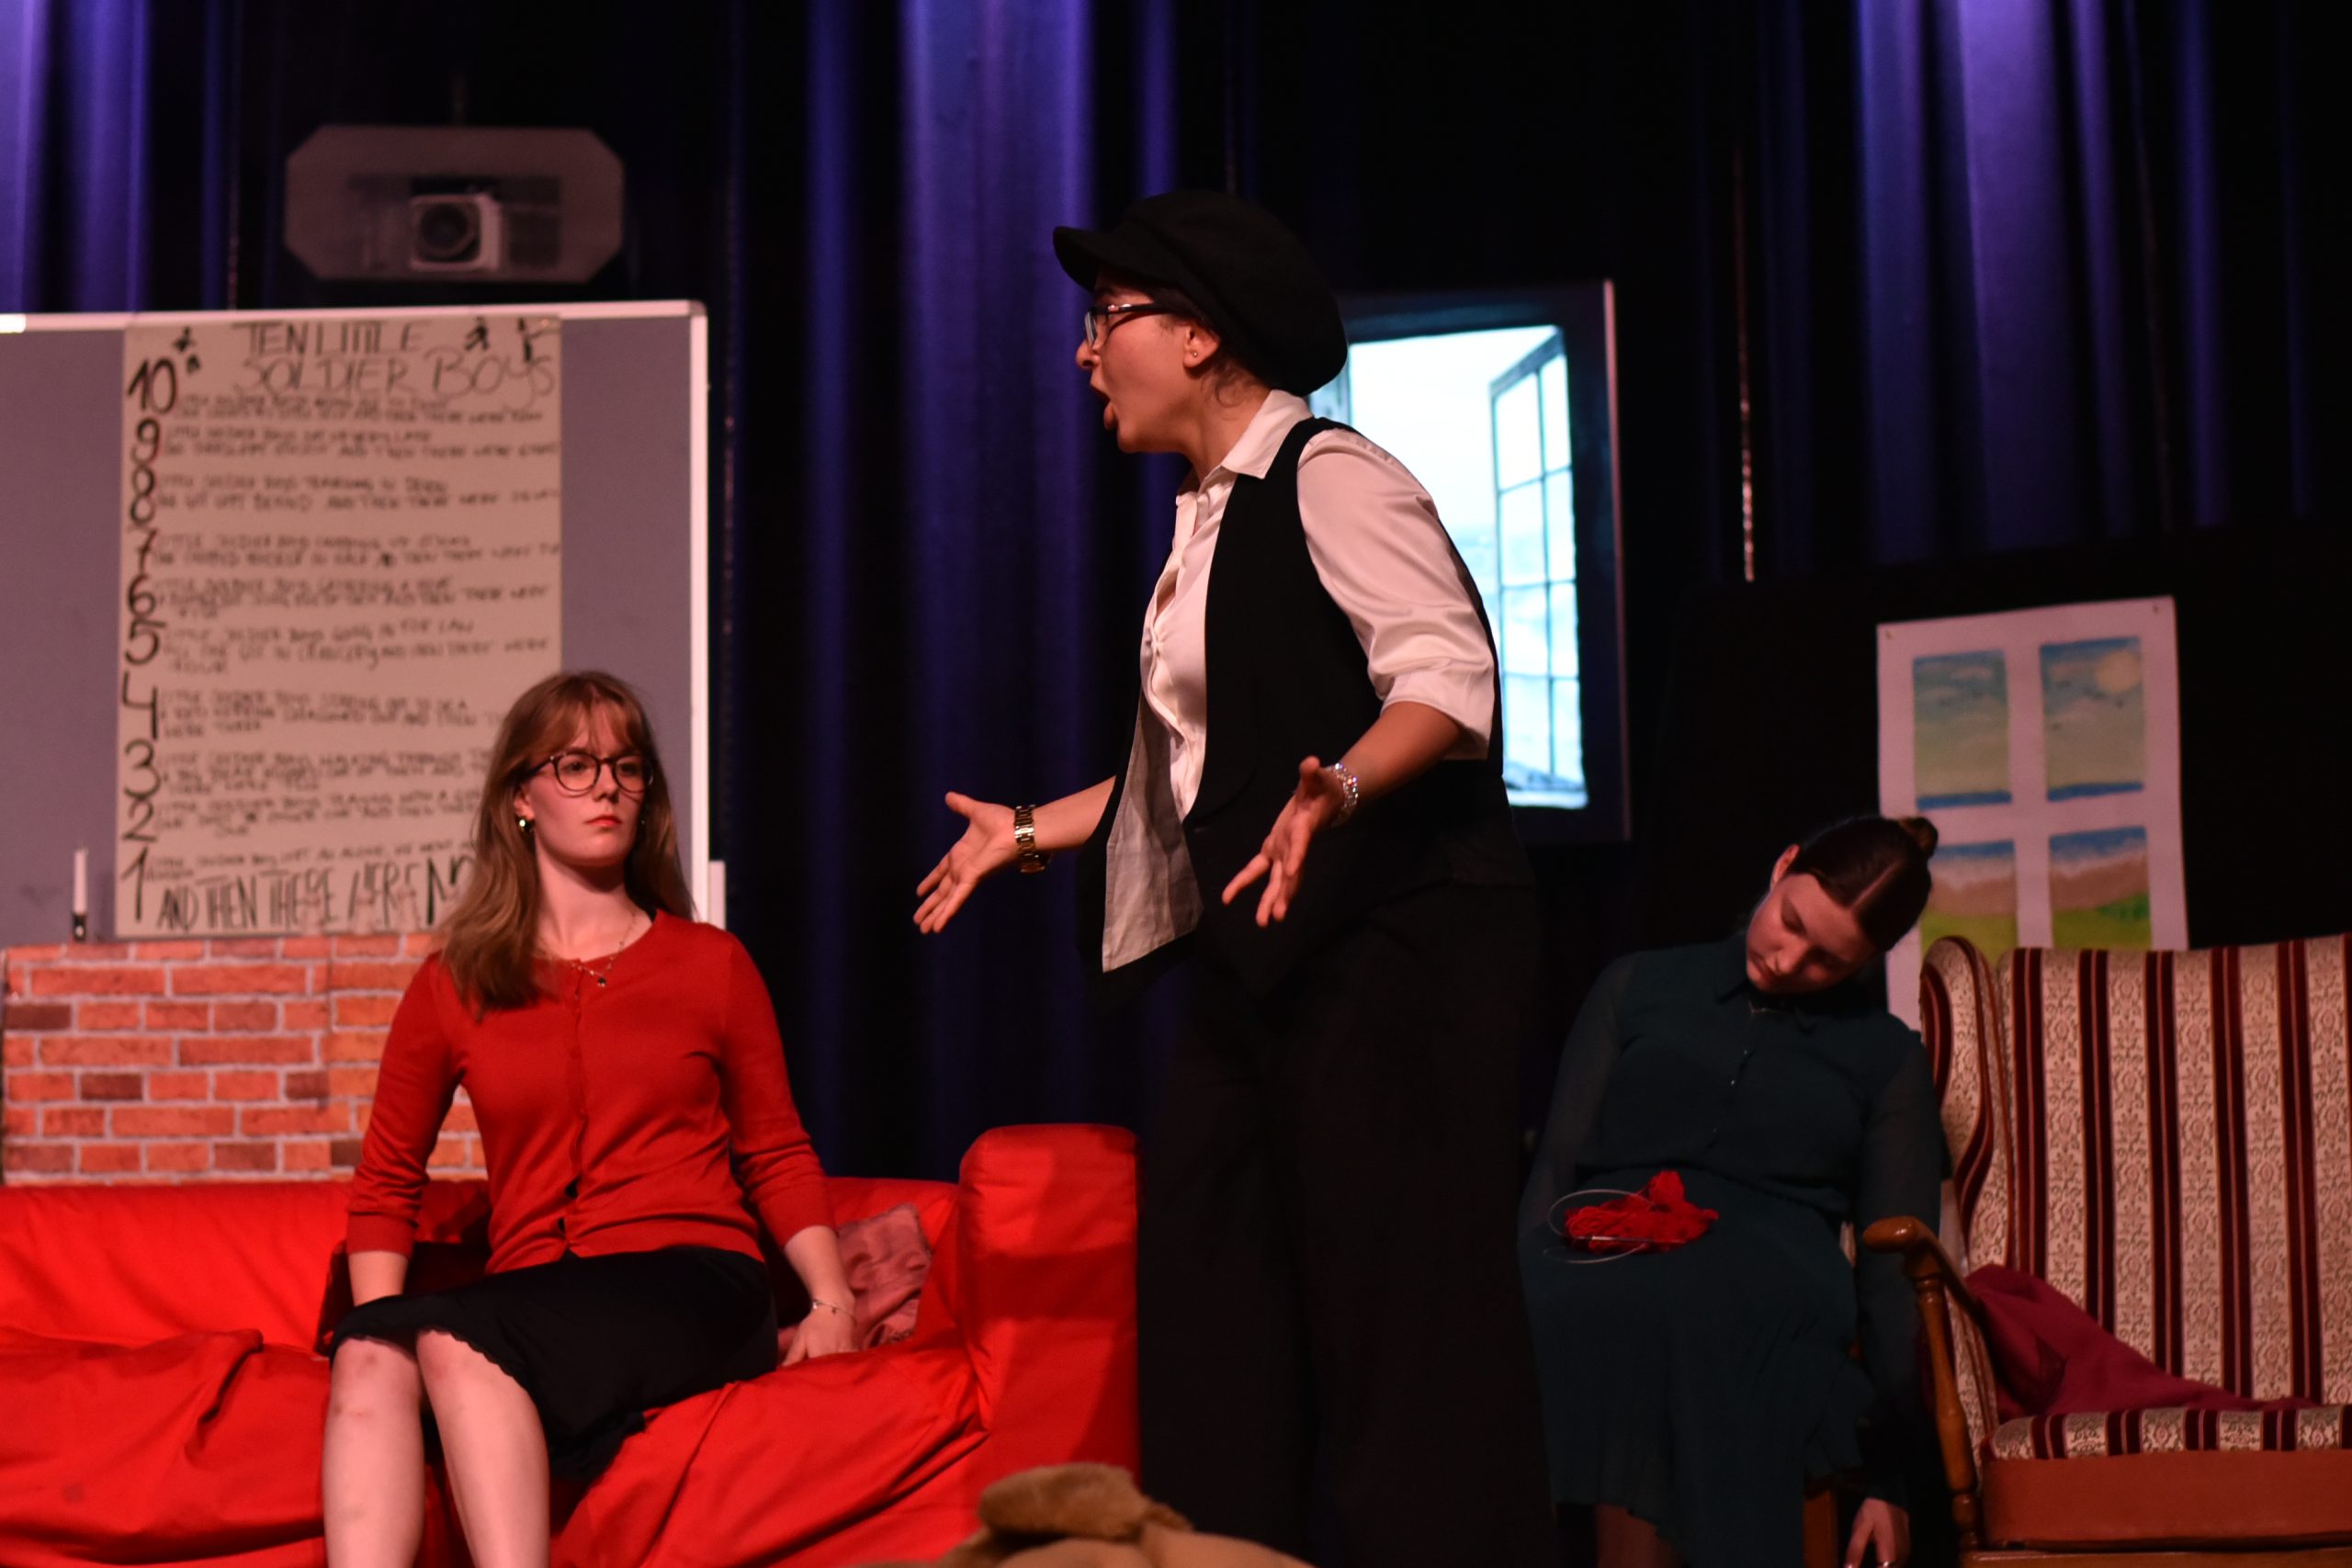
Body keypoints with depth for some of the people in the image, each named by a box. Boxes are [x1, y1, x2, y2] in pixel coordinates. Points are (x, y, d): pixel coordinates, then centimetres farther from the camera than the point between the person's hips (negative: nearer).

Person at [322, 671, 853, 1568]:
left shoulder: (711, 965, 13)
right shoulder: (455, 987, 14)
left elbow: (776, 1154, 16)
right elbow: (386, 1180, 16)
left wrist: (830, 1300, 1)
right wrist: (379, 1317, -1)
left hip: (691, 1286, -2)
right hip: (534, 1289, 2)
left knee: (457, 1340, -32)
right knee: (371, 1355, -31)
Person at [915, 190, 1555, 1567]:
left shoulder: (1331, 479, -8)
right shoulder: (1213, 523, 21)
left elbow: (1449, 683, -21)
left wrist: (1335, 791, -38)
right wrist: (1035, 829, 31)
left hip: (1391, 946, -10)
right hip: (1258, 961, 10)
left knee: (1397, 1323, -11)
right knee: (1209, 1330, 8)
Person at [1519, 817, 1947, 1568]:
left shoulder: (1886, 1056, 21)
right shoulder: (1639, 987, 23)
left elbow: (1894, 1269, 14)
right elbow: (1556, 1167, 15)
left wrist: (1888, 1475, 6)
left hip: (1766, 1285, -1)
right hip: (1599, 1260, 1)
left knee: (1678, 1308, -39)